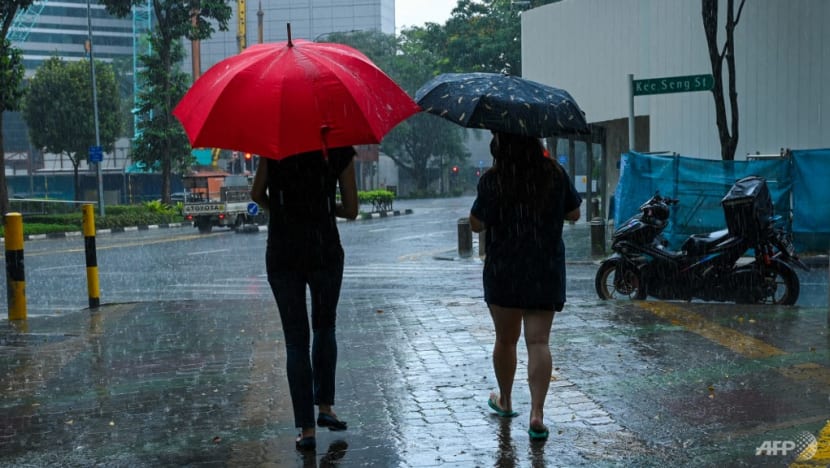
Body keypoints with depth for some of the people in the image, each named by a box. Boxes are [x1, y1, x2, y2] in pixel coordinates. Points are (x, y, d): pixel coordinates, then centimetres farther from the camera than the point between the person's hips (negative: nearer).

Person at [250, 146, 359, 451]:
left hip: (282, 255, 1)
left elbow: (257, 195, 8)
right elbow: (351, 210, 3)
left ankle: (306, 429, 5)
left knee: (296, 341, 5)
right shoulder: (340, 150, -1)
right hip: (325, 252, 0)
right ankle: (325, 406, 15)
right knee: (325, 327, 22)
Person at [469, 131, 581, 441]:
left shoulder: (492, 181, -11)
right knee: (538, 341, 0)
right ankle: (537, 414, -10)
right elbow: (574, 214, 7)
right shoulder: (556, 175, -3)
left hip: (503, 271, -1)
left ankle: (505, 401, 33)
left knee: (506, 339, 15)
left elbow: (476, 224, -5)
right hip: (547, 272, 1)